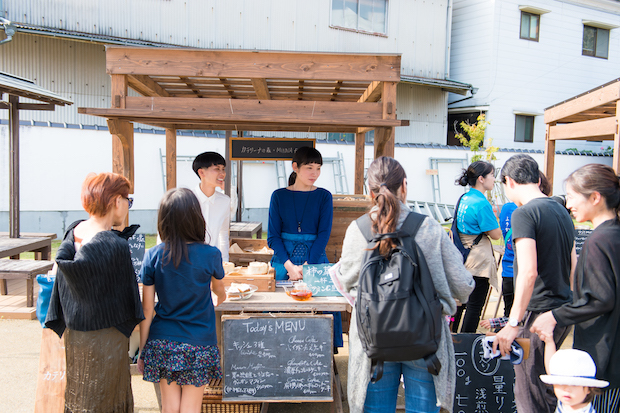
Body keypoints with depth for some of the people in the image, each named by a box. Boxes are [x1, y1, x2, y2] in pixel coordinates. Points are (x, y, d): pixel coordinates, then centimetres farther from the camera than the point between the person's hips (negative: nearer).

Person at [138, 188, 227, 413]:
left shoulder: (153, 256, -8)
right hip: (198, 344, -2)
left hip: (162, 344, 2)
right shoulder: (210, 255, -11)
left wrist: (142, 351, 9)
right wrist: (219, 298, 36)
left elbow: (147, 311, -4)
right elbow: (219, 290, 11)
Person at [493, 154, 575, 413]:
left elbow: (528, 272, -24)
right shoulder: (562, 211, 12)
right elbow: (572, 267, 19)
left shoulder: (524, 213, -15)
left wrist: (513, 323, -21)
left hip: (538, 314, -9)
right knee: (548, 386, 21)